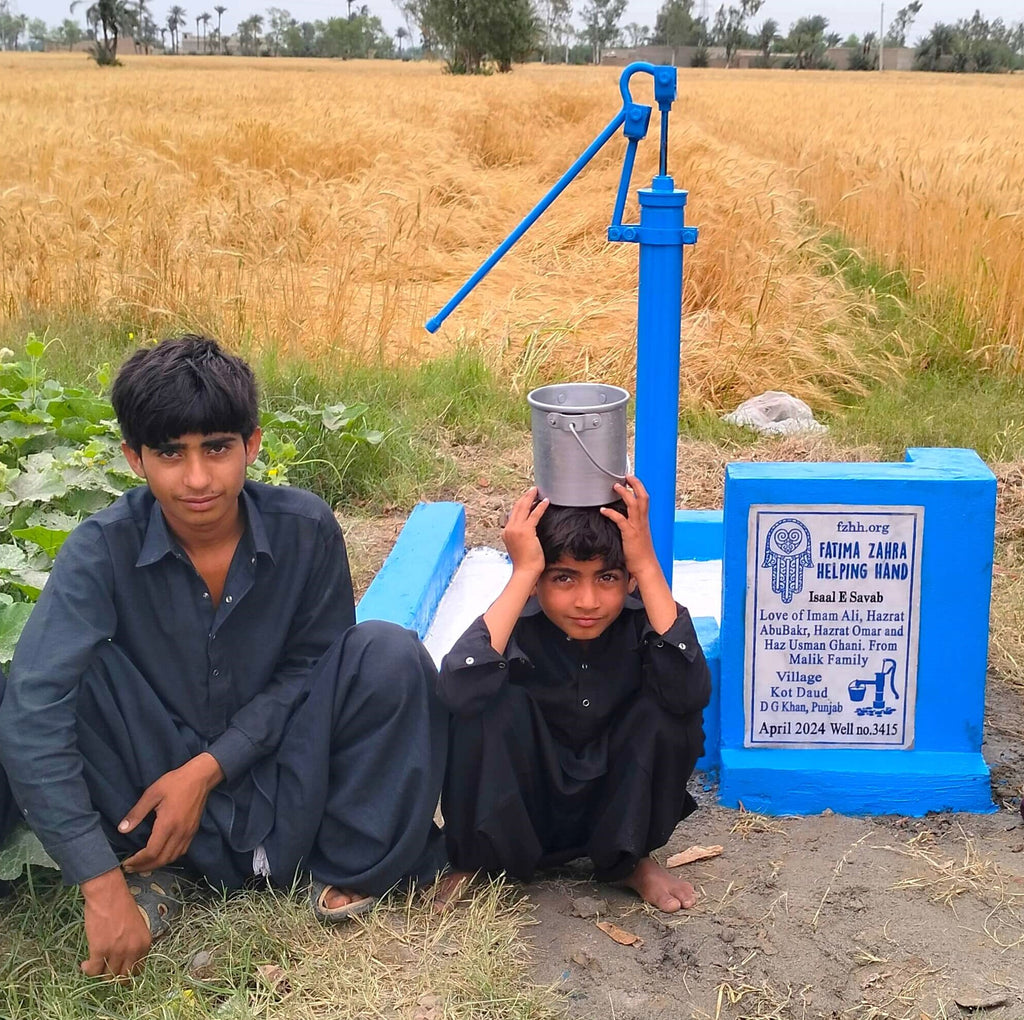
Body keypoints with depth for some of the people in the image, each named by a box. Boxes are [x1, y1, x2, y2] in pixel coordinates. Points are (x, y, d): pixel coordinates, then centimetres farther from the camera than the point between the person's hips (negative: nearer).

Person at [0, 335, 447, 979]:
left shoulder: (306, 529, -14)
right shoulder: (102, 550, -19)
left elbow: (311, 668, -5)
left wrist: (207, 770, -18)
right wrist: (103, 886, -34)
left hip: (289, 799, 1)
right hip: (159, 773, -1)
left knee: (389, 654, -24)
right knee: (64, 672, -26)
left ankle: (355, 865, -5)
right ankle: (143, 873, -8)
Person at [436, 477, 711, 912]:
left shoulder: (641, 623, -17)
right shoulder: (519, 626, -21)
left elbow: (692, 693, -38)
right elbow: (456, 691, -43)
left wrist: (648, 565, -37)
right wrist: (523, 572, -38)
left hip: (616, 808, 2)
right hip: (515, 816, -1)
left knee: (664, 707, -25)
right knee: (493, 702, -29)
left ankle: (630, 860, 0)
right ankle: (476, 856, -3)